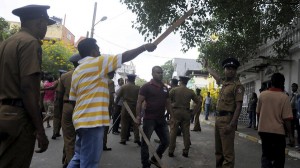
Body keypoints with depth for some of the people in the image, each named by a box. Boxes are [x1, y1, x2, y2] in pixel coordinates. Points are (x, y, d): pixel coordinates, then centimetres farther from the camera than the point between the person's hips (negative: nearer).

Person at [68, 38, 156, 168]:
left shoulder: (77, 71, 18)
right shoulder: (97, 62, -7)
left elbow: (73, 99, 19)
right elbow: (125, 57, -7)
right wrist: (145, 47, 3)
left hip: (82, 119, 9)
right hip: (92, 120, -9)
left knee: (79, 158, 18)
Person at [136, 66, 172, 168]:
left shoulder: (165, 88, 11)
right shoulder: (146, 86, -7)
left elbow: (168, 103, 17)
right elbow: (139, 102, -9)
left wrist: (172, 117, 13)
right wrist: (138, 116, -18)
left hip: (161, 119, 6)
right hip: (149, 119, -6)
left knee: (166, 141, 11)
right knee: (145, 142, 2)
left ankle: (154, 159, 30)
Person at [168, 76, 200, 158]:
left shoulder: (174, 90, -3)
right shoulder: (190, 91, 5)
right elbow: (198, 102, 7)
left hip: (176, 111, -2)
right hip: (186, 113, 2)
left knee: (173, 131, 3)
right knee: (186, 132, 9)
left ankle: (171, 151, 4)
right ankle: (186, 152, 13)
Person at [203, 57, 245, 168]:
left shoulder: (237, 85, -9)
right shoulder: (224, 82, 13)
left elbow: (238, 106, -16)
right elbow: (215, 75, 36)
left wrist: (231, 124, -24)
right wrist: (207, 67, 52)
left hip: (227, 119, -8)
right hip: (218, 118, 8)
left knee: (227, 152, -7)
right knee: (218, 151, 16)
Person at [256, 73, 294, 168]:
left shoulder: (262, 95, -1)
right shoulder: (284, 97, -11)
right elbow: (287, 118, -13)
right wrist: (290, 132, 0)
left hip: (263, 130, 3)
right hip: (278, 131, -3)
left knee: (266, 155, 15)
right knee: (279, 158, 12)